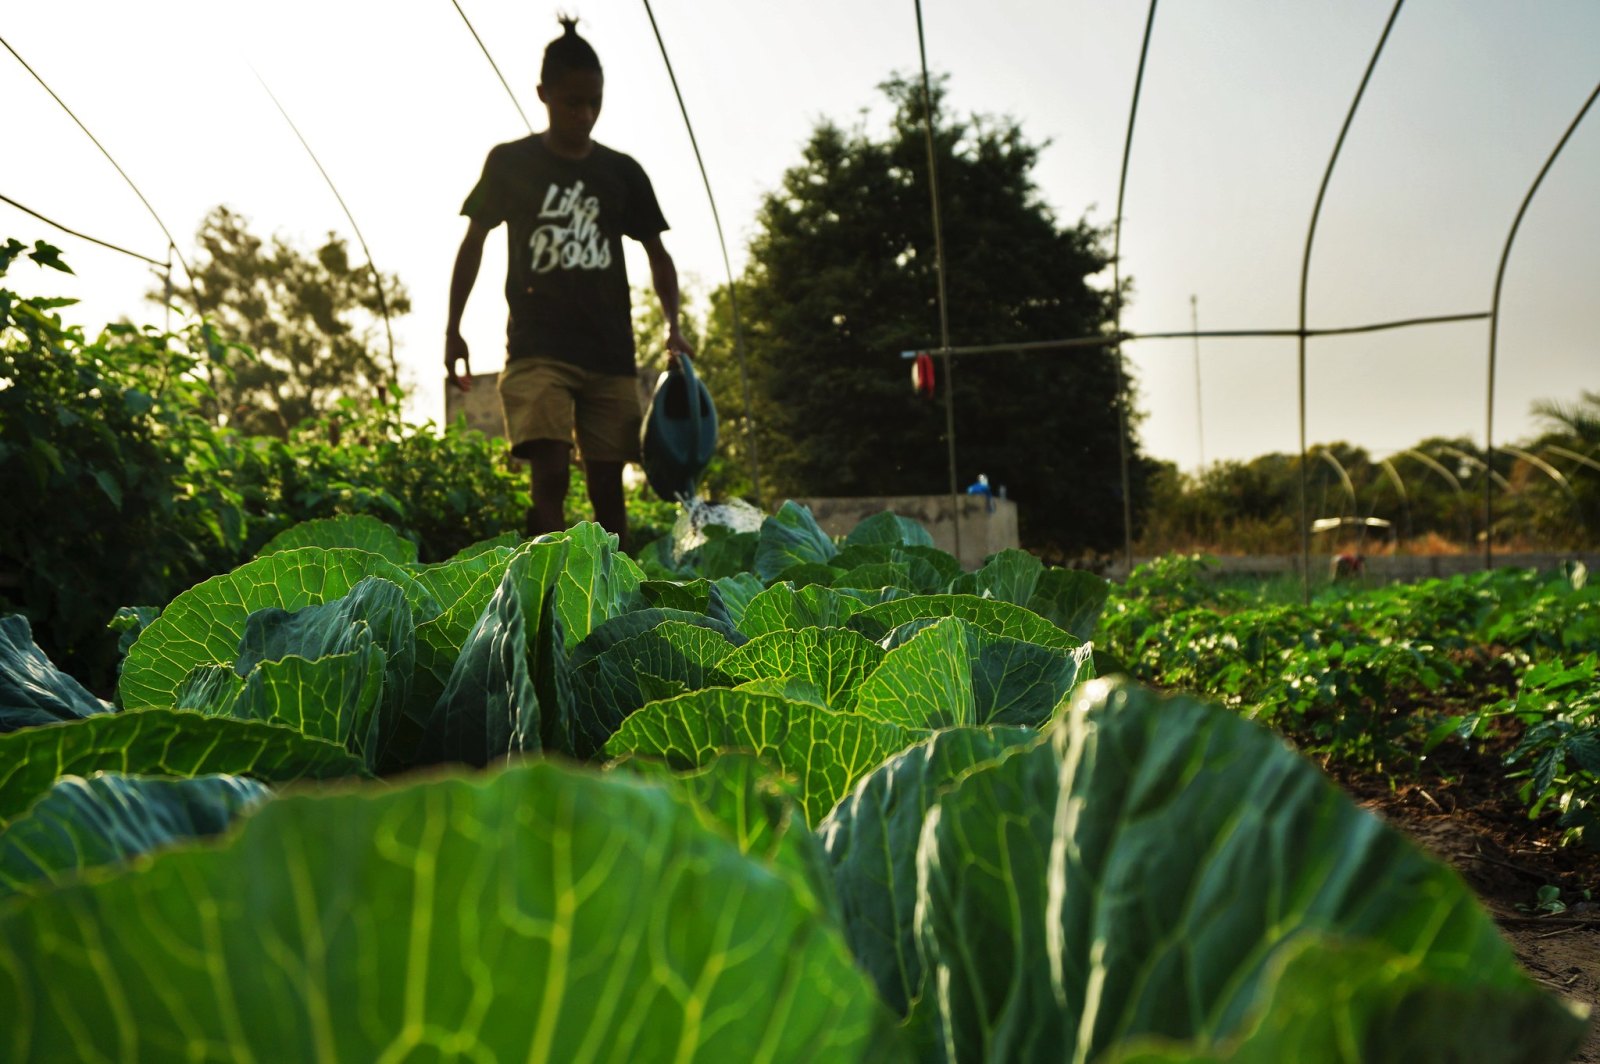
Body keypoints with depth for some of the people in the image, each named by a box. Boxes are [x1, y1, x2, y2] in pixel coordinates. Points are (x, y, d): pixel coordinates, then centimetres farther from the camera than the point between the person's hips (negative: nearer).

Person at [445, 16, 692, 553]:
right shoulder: (509, 162, 4)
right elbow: (474, 242, 11)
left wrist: (673, 327, -5)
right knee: (549, 478, -15)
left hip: (609, 354, 2)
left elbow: (657, 253, 10)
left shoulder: (622, 172, 9)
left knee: (607, 484, 2)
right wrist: (453, 329, 8)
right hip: (536, 350, -2)